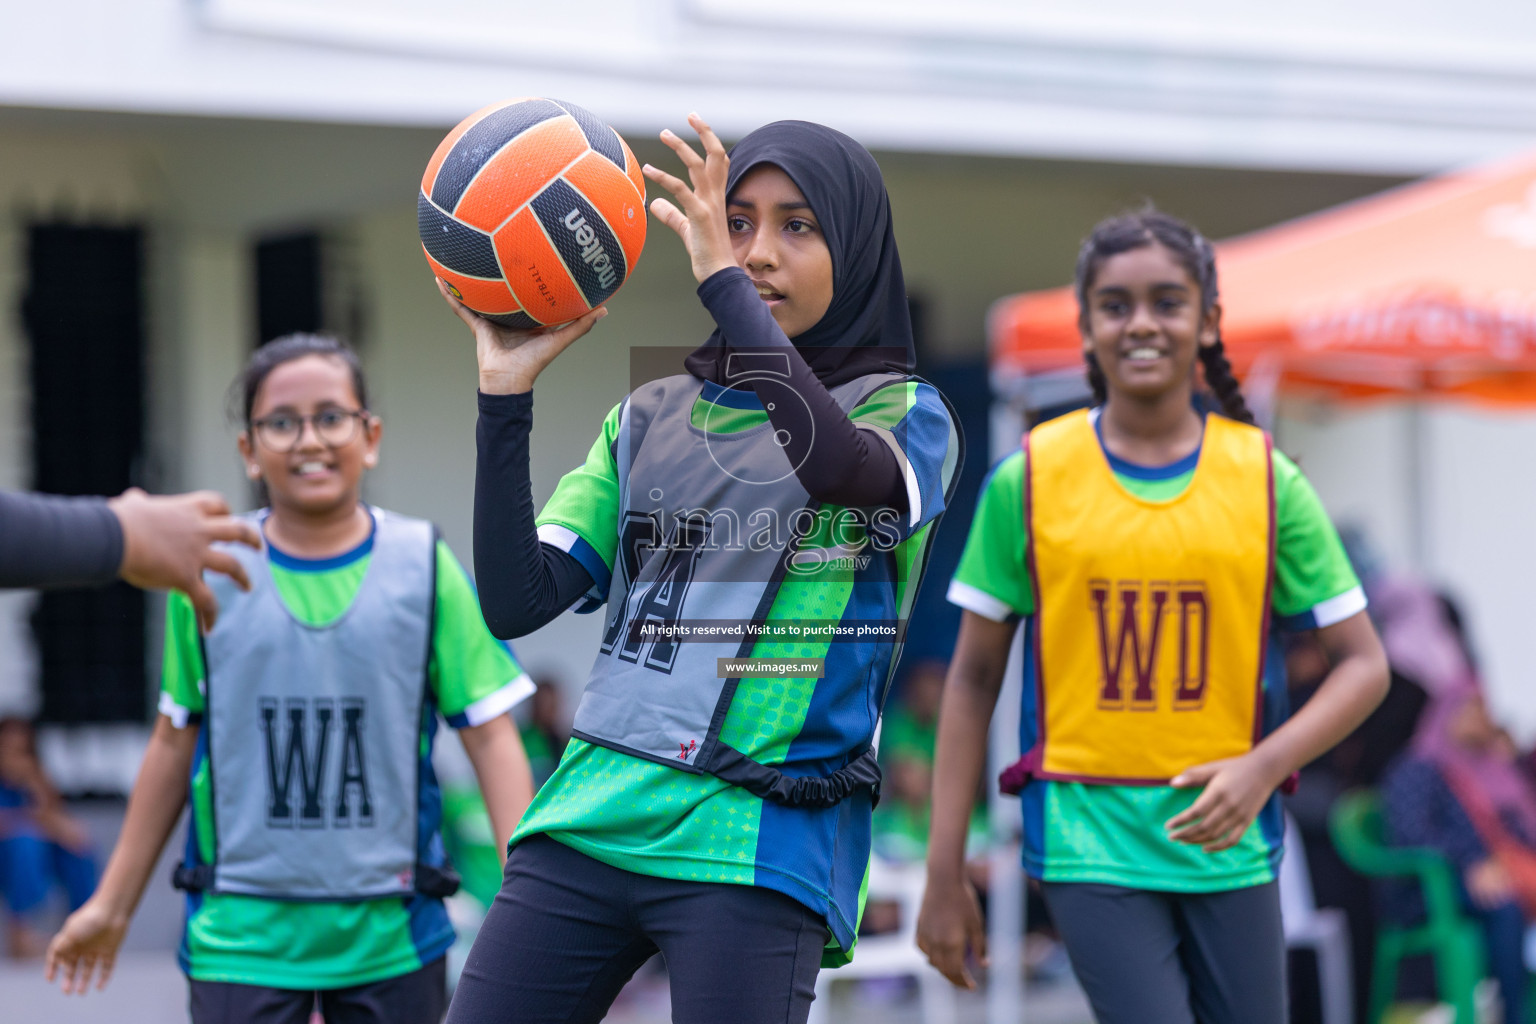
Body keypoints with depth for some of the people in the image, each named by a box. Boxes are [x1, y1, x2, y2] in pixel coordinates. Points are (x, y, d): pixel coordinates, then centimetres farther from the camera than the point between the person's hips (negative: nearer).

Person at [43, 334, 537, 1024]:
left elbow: (489, 733, 0)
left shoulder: (423, 566, 0)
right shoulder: (211, 572, 2)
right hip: (242, 934, 0)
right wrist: (111, 905, 15)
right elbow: (176, 742, 11)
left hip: (391, 934, 0)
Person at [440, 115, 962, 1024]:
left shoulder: (903, 413, 4)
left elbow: (840, 470, -22)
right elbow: (516, 602, 4)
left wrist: (724, 281, -17)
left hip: (759, 853, -4)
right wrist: (506, 392, -5)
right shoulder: (648, 421, 14)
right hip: (591, 818, 4)